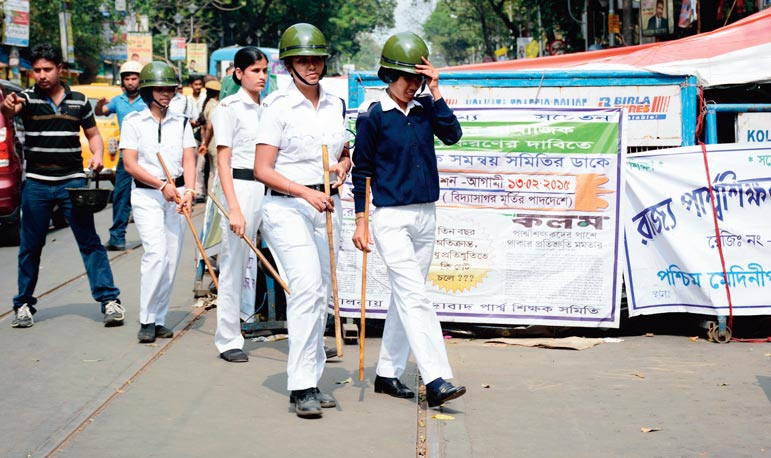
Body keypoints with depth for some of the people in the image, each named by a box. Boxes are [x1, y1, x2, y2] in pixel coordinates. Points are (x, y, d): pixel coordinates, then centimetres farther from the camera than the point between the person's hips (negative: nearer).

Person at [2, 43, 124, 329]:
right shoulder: (27, 98, 0)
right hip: (37, 184, 0)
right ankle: (24, 305, 19)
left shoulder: (79, 101, 7)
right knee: (30, 247, 7)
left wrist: (97, 154, -5)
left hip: (73, 181, 0)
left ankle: (109, 301, -1)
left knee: (90, 242, -2)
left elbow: (93, 134, 17)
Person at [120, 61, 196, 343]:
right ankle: (147, 321, -8)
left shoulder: (182, 123, 11)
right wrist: (162, 185, -15)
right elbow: (130, 164, -5)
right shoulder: (133, 121, 1)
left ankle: (159, 320, 11)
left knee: (171, 260, 2)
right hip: (146, 195, -4)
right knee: (156, 254, -17)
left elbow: (189, 161, 2)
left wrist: (189, 191, -15)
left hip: (177, 194, 4)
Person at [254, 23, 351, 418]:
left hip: (326, 207, 6)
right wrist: (306, 192, -21)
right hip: (286, 207, -6)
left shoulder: (335, 105, 12)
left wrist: (342, 167, 1)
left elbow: (345, 154, 25)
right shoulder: (278, 106, -6)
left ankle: (311, 383, 16)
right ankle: (301, 386, -16)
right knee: (306, 288, -18)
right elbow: (262, 170, -9)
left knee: (320, 293, 7)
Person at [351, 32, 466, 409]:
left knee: (406, 298, 11)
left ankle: (387, 373, 20)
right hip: (391, 217, -6)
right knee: (414, 297, -13)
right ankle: (436, 380, -19)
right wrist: (360, 222, -5)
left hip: (426, 215, 6)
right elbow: (361, 170, -3)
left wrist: (435, 92, -12)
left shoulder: (425, 107, 7)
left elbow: (452, 135, -9)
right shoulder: (372, 114, -6)